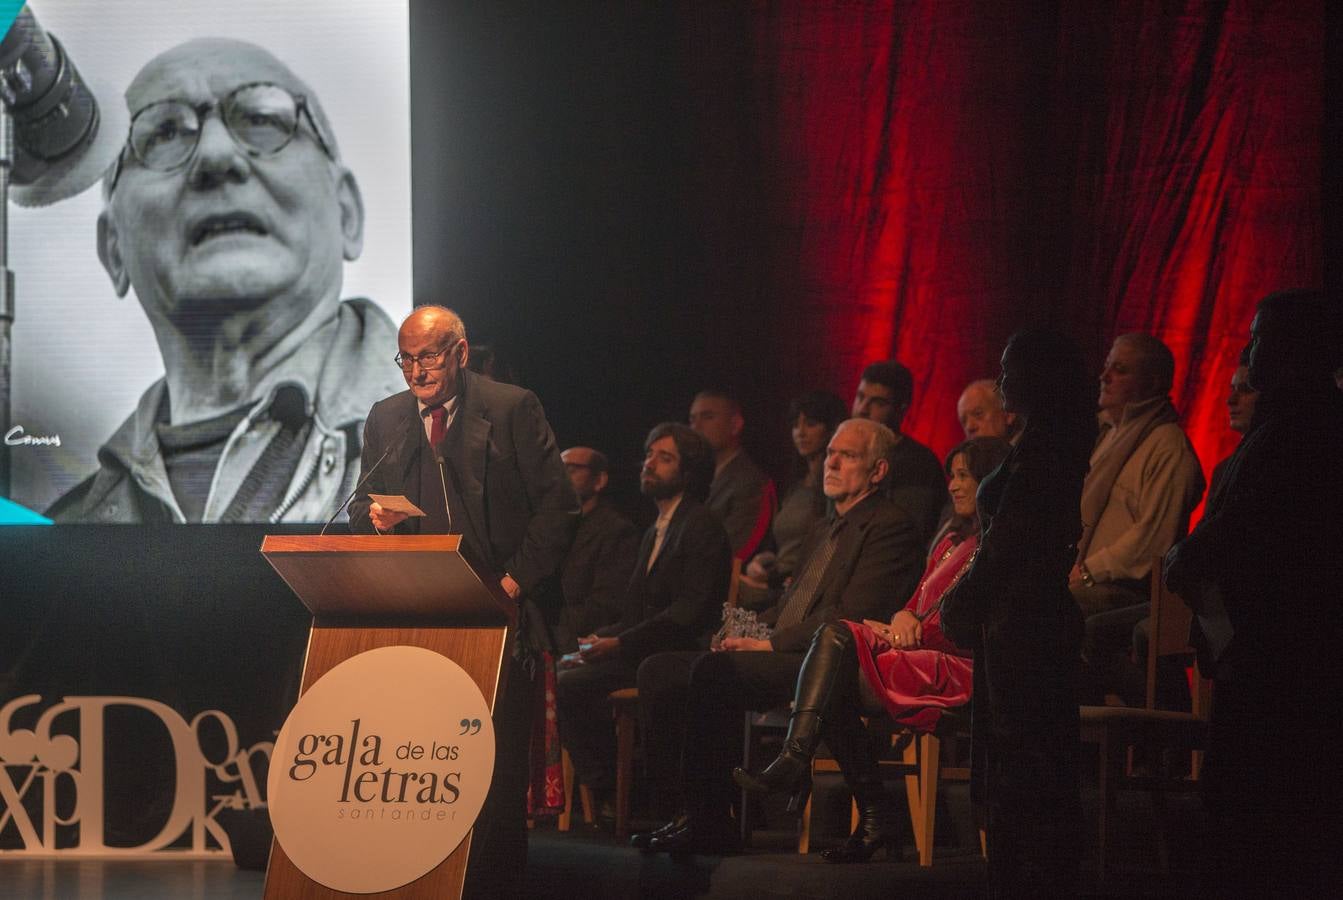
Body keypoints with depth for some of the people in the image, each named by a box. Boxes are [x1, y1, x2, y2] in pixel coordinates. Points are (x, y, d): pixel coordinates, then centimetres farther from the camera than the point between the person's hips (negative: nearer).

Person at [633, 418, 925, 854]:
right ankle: (686, 813, -9)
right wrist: (750, 631, 7)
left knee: (712, 670, -31)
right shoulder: (825, 530, 27)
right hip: (781, 656, 10)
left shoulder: (891, 525, -5)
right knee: (659, 671, -3)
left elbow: (851, 616, -15)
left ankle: (707, 820, -26)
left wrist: (772, 643, -15)